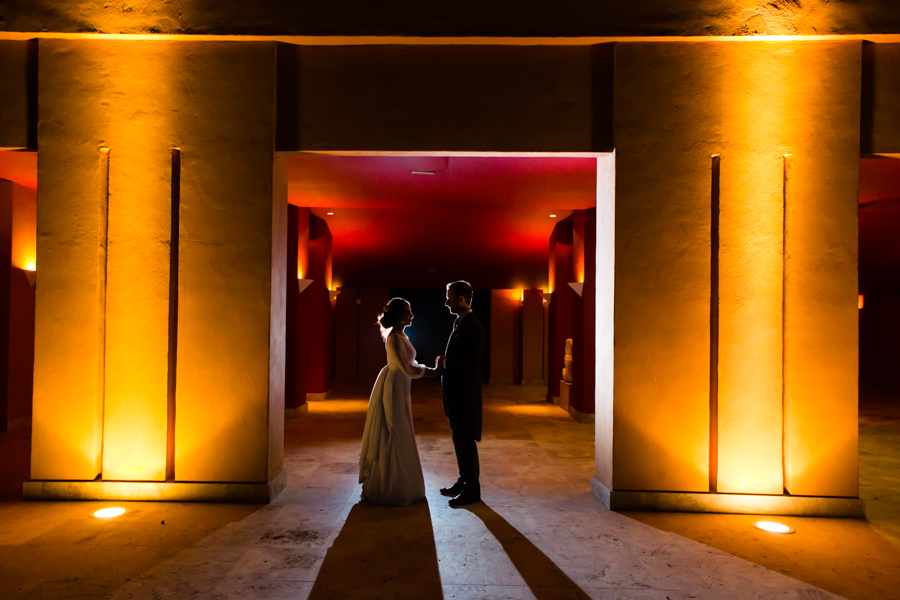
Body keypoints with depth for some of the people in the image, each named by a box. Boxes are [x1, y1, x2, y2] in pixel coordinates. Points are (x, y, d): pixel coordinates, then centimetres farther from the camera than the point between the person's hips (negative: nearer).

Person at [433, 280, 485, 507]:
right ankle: (464, 482, 31)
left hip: (464, 394, -10)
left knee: (465, 440, 0)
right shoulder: (460, 323, 12)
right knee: (459, 439, 18)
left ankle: (472, 490, 13)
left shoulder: (472, 325, -19)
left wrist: (444, 365, -13)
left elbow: (470, 362, -24)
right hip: (456, 393, 10)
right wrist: (443, 365, 1)